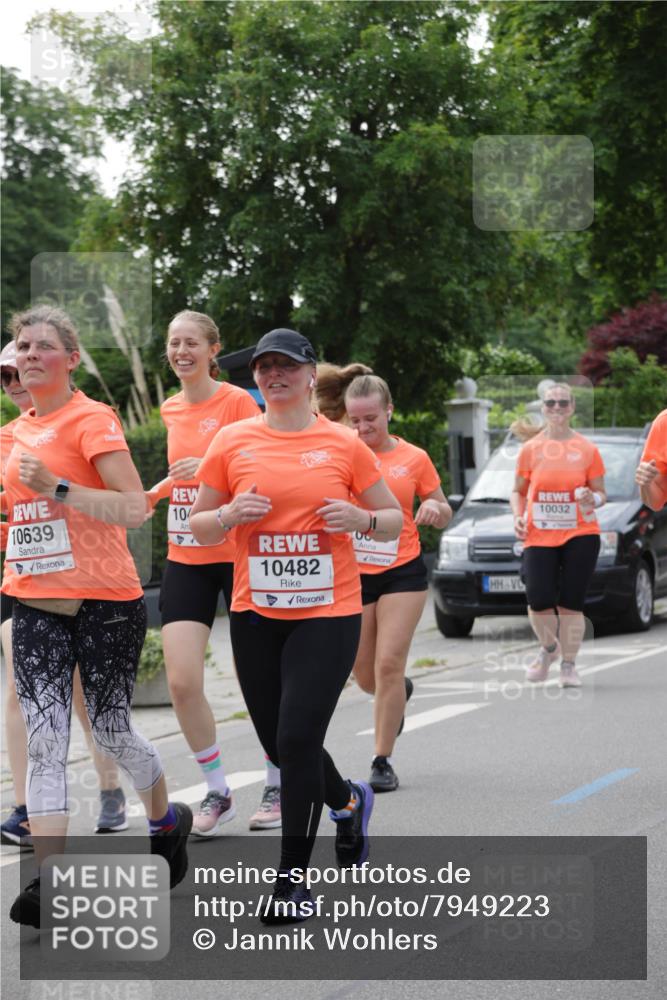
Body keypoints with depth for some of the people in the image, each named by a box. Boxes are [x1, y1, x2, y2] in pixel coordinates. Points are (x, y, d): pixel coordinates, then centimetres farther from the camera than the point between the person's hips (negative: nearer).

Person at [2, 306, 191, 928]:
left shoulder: (92, 420, -8)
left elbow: (134, 508, -18)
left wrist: (55, 487, -23)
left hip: (105, 603, -6)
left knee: (111, 731, 6)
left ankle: (167, 823, 35)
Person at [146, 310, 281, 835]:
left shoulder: (237, 401, -9)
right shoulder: (171, 409, 10)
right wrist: (154, 491, 11)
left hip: (237, 553, -5)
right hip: (185, 558, 5)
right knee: (182, 682, -5)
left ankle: (278, 787, 20)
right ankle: (218, 792, 10)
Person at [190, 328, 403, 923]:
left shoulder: (344, 444, 1)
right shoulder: (233, 442, 3)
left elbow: (395, 520, 8)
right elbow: (198, 525, 9)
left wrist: (361, 518, -13)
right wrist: (229, 515, -12)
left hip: (328, 612, -3)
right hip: (256, 613, 3)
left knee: (297, 739, -12)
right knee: (280, 745, 10)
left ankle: (293, 879, 1)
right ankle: (349, 801, 43)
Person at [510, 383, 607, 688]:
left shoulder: (587, 449, 4)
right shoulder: (530, 449, 6)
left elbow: (600, 493, 10)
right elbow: (518, 491, 15)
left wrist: (593, 499, -13)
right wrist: (518, 517, -3)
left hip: (580, 535, -1)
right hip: (538, 536, 1)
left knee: (571, 603, -2)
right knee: (539, 600, -10)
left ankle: (568, 666, 12)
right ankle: (549, 648, 21)